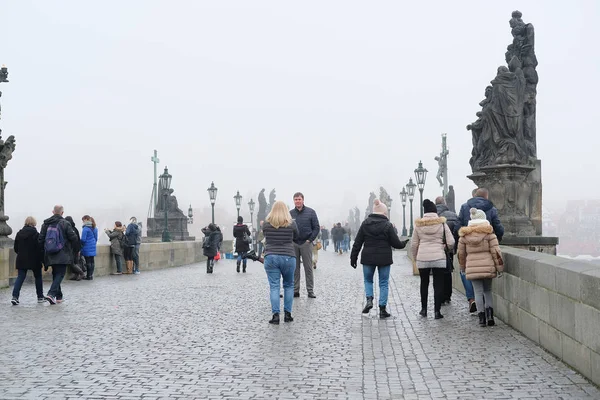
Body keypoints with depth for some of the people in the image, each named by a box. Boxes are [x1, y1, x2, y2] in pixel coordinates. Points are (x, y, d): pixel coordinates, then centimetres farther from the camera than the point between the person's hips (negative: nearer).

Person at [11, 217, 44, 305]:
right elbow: (40, 248, -13)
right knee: (38, 277, 11)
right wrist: (41, 259, -3)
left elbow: (15, 248, 10)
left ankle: (15, 296, -12)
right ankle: (40, 297, 18)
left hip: (21, 260, 4)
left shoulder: (19, 233, 5)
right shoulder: (35, 234, -11)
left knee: (20, 278, 4)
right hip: (34, 260, -4)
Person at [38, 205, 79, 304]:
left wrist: (45, 249, 16)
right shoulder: (65, 223, -9)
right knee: (60, 274, -2)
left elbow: (40, 239, 4)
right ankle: (51, 294, -18)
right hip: (62, 255, -5)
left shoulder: (46, 224, 5)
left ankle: (59, 296, 21)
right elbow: (74, 238, -12)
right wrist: (70, 246, 9)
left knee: (56, 274, 16)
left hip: (50, 255, 5)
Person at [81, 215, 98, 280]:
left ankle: (89, 276, 0)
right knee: (92, 261, 9)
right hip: (93, 247, 7)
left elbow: (83, 239, -15)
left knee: (88, 262, -2)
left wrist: (80, 245, 1)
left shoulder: (85, 228, -14)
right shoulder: (95, 228, 11)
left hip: (87, 248, -7)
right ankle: (91, 275, 13)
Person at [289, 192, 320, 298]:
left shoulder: (310, 212, 2)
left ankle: (310, 291, 6)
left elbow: (316, 227, 1)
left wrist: (310, 240, -6)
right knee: (295, 268, 6)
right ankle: (295, 290, 12)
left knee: (308, 268, 1)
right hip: (293, 244, 2)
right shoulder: (290, 213, 7)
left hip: (306, 244, -2)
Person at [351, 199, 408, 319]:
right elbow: (395, 242, -3)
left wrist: (353, 258, 6)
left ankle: (369, 299, -3)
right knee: (384, 283, 8)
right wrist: (403, 244, 19)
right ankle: (382, 309, 8)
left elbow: (357, 243, -1)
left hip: (368, 258, 1)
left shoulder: (365, 223, -1)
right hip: (384, 258, -1)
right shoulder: (388, 225, -8)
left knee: (368, 280, 20)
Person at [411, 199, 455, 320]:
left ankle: (424, 309, 21)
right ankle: (437, 311, 2)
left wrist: (415, 257, 19)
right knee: (438, 284, 5)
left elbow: (414, 244, 6)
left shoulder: (418, 225, 2)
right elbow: (451, 243, -4)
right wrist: (444, 246, 18)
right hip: (439, 258, -1)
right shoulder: (442, 224, -2)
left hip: (422, 258, 2)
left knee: (424, 283, 16)